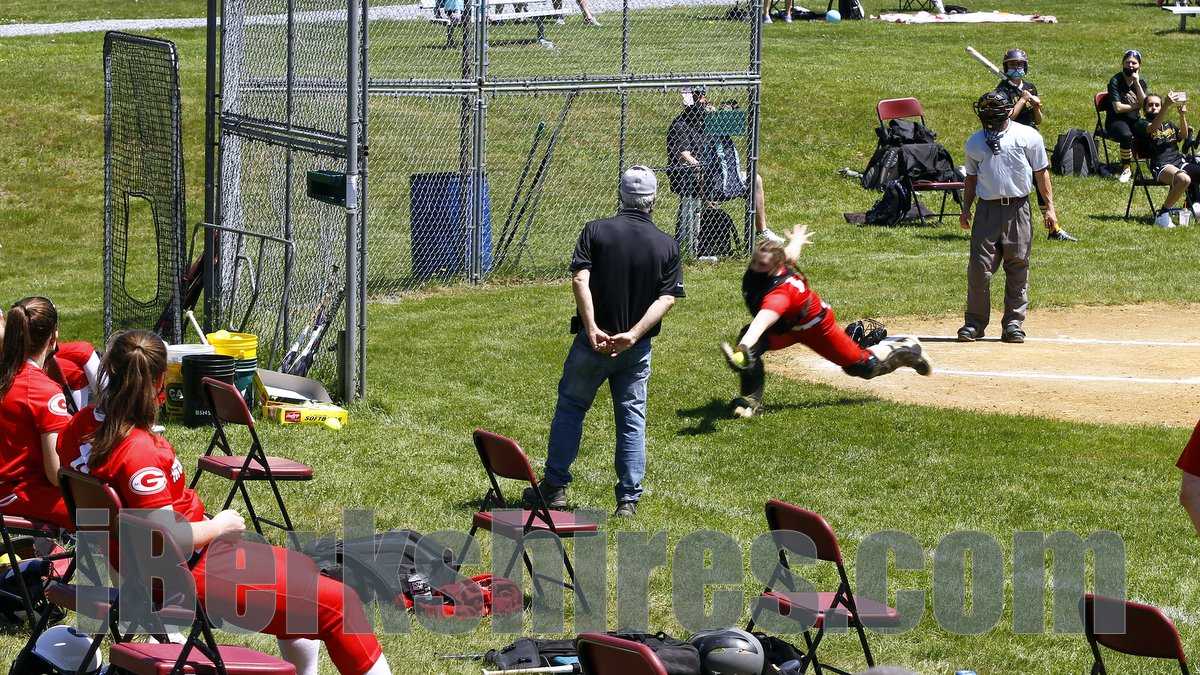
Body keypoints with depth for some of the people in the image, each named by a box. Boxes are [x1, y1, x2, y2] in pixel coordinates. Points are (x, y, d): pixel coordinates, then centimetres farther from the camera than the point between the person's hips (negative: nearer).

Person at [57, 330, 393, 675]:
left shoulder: (84, 423, -3)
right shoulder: (139, 452, -30)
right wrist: (220, 526, -13)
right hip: (189, 575, -10)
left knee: (301, 569, 27)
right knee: (337, 602, -8)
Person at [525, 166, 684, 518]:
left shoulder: (596, 231, -5)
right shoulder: (668, 245, 0)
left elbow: (580, 280, -17)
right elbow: (667, 298, -11)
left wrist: (592, 329, -22)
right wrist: (633, 334, -19)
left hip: (593, 341, -1)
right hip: (637, 349, 1)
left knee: (570, 406, 14)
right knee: (632, 420, 9)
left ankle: (554, 486, 15)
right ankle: (628, 499, 8)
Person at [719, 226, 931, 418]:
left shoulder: (780, 291, -46)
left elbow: (763, 320, -68)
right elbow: (790, 253, 0)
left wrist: (744, 348, -87)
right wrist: (796, 241, 26)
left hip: (817, 326, -7)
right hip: (785, 327, 7)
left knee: (865, 367, 11)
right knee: (750, 340, -23)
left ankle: (905, 349, 38)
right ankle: (752, 399, -14)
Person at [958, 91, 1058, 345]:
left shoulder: (1028, 136, 2)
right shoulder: (975, 142, 11)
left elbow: (1041, 172, 5)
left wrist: (1049, 206, 0)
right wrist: (965, 209, 10)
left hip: (1018, 208, -1)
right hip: (987, 208, 1)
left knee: (1017, 267, 3)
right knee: (979, 267, -5)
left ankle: (1014, 322, 10)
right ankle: (974, 322, 3)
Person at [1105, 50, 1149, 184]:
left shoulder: (1141, 82, 6)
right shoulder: (1115, 81, -8)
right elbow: (1118, 108, -16)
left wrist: (1137, 83, -16)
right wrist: (1136, 105, -8)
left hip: (1134, 120, 4)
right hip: (1115, 121, -4)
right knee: (1126, 135, -37)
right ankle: (1126, 168, -19)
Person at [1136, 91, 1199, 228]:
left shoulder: (1168, 124, 27)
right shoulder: (1141, 124, 7)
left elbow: (1183, 135, 10)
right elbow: (1153, 127, -16)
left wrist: (1182, 115, -7)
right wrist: (1167, 105, -30)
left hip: (1180, 161, 6)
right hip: (1161, 166, -6)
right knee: (1184, 179, -37)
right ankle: (1162, 215, -23)